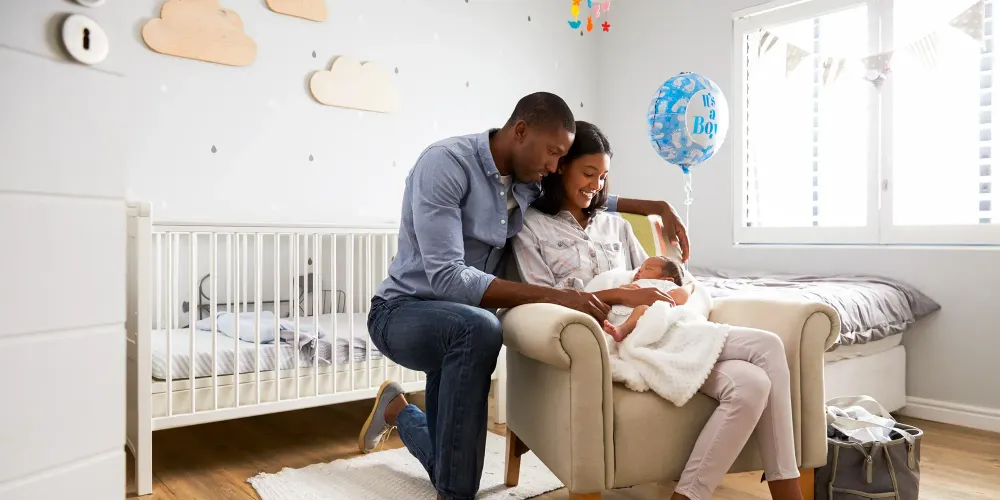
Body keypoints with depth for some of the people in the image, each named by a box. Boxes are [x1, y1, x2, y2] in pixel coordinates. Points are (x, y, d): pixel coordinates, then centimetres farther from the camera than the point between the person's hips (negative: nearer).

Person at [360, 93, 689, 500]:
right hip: (403, 313, -6)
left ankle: (397, 410, 40)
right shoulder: (444, 164, -23)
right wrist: (554, 297, -38)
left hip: (457, 327, 7)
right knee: (478, 328, -40)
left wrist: (656, 207, 4)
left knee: (449, 467, 9)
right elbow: (448, 277, -33)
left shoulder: (529, 181, -2)